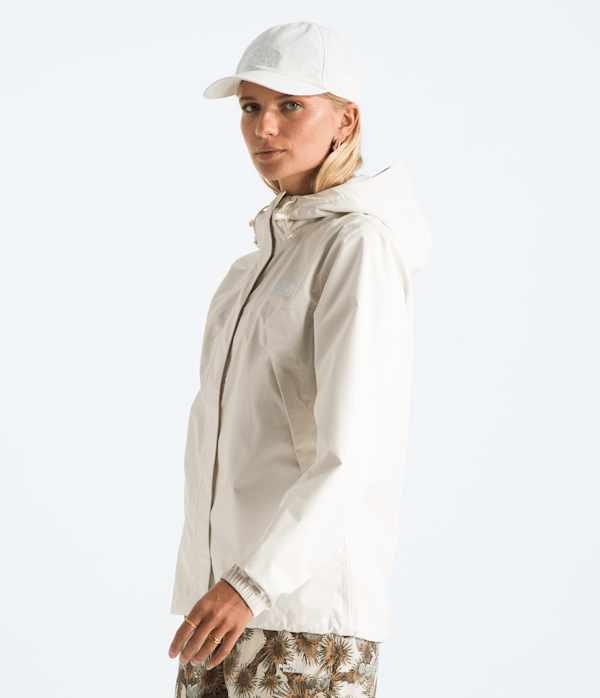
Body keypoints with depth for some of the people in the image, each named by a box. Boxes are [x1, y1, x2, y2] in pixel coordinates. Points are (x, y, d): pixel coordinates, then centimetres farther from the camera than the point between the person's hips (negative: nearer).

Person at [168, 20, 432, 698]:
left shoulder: (360, 246, -10)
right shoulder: (273, 249, 17)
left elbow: (355, 451, -19)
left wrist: (252, 582, -27)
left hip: (306, 598, -8)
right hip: (221, 588, 8)